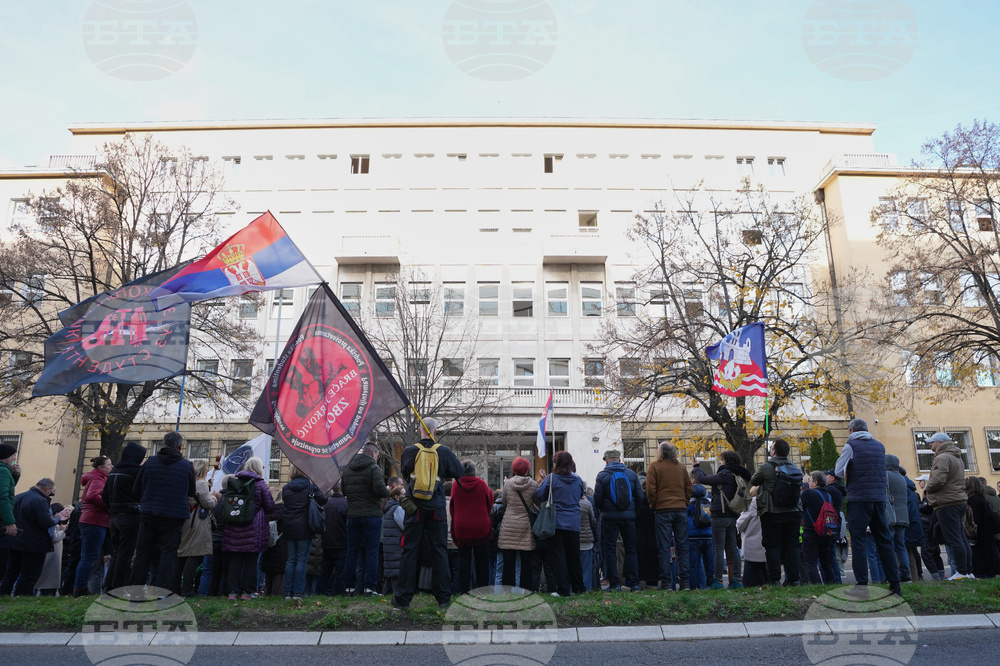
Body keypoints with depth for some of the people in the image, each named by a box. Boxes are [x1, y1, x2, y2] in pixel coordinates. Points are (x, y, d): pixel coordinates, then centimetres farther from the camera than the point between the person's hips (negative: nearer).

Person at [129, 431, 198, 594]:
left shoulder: (150, 462, 1)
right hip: (174, 516, -2)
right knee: (168, 553, 3)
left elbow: (136, 490, 6)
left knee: (143, 553, 11)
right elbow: (192, 493, 7)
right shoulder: (187, 466, -4)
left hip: (148, 515, 2)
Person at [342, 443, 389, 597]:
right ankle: (370, 587, -1)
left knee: (352, 551, 11)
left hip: (352, 515, 6)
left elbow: (343, 490, 15)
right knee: (372, 552, 0)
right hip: (371, 515, -6)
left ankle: (350, 586, 15)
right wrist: (387, 492, 1)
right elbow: (380, 490, -19)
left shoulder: (347, 469, 9)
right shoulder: (373, 468, -11)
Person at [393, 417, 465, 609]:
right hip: (436, 509, 0)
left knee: (409, 551, 6)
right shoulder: (444, 452, -5)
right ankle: (443, 597, 12)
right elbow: (460, 473, 6)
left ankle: (403, 598, 9)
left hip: (414, 508, 0)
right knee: (439, 551, 8)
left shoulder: (409, 451, -4)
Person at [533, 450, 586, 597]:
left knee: (557, 557, 2)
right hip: (573, 523, 4)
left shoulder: (552, 478, -8)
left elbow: (538, 496, -9)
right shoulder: (578, 480, 5)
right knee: (573, 557, 14)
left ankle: (563, 589, 0)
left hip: (555, 523, -4)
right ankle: (579, 588, 22)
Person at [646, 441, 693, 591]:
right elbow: (689, 488, 11)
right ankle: (684, 581, 5)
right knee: (682, 547, 7)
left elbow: (650, 489, -6)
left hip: (663, 511, -3)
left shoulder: (654, 466, 0)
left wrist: (653, 505, 7)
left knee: (664, 548, 0)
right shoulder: (681, 467, 11)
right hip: (681, 510, 3)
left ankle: (666, 582, -1)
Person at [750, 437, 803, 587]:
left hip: (773, 513, -5)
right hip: (794, 512, 5)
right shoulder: (794, 467, 5)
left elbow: (753, 481, 2)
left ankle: (775, 579, 0)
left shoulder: (766, 468, -12)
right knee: (792, 545, 10)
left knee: (773, 546, 1)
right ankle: (793, 579, 11)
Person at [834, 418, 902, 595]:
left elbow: (839, 472, -7)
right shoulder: (879, 445, 12)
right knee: (884, 541, 11)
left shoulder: (851, 445, -4)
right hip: (880, 499, 5)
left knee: (858, 542, -3)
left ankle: (862, 586, -7)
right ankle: (895, 585, 13)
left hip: (859, 499, -5)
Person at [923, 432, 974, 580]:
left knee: (953, 539, -8)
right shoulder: (957, 458, 21)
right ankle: (969, 572, 14)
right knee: (961, 538, 12)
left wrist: (927, 488, -5)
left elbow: (938, 480, -25)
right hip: (960, 500, 11)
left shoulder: (942, 458, -13)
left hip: (947, 503, -10)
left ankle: (962, 572, -6)